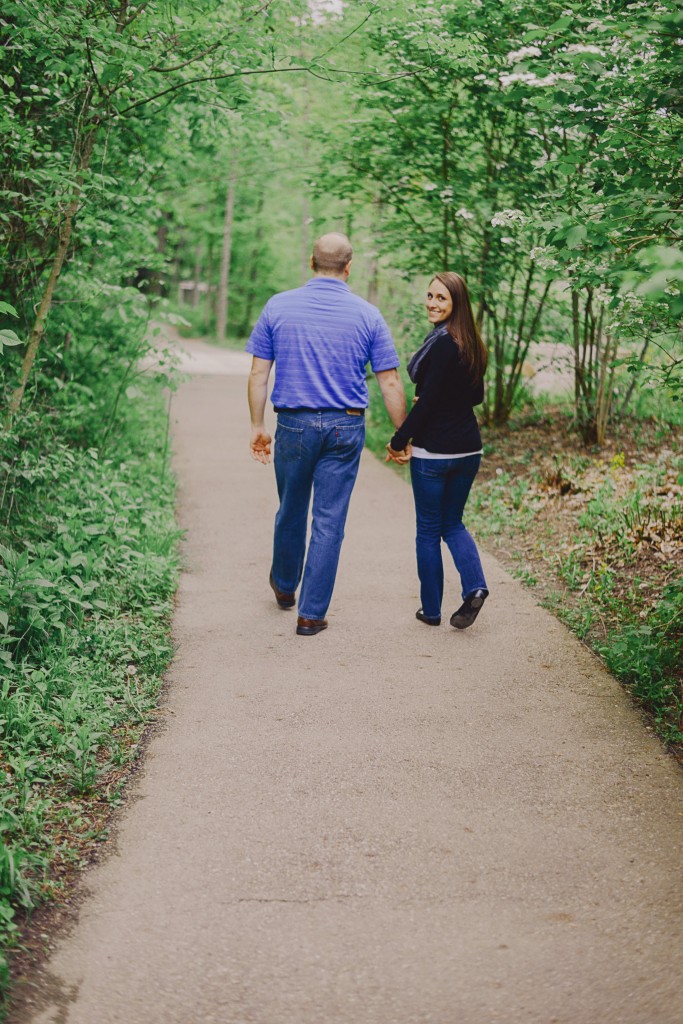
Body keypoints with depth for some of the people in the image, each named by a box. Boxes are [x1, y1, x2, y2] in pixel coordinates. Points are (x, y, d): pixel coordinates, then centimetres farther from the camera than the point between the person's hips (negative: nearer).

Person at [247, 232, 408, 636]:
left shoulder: (279, 307, 0)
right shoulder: (368, 315, -1)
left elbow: (259, 374, 1)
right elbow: (391, 383, -1)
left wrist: (258, 426, 10)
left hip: (294, 424, 1)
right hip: (346, 428, -1)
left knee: (291, 512, 20)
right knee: (329, 522, 4)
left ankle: (284, 586, 42)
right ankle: (312, 614, 7)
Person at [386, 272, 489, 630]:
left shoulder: (442, 342, -18)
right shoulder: (471, 344, 7)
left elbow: (427, 402, -18)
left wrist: (399, 441, -9)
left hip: (433, 451, -8)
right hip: (468, 449, 8)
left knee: (428, 530, 6)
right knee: (452, 523, 19)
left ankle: (431, 610, 15)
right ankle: (474, 586, -2)